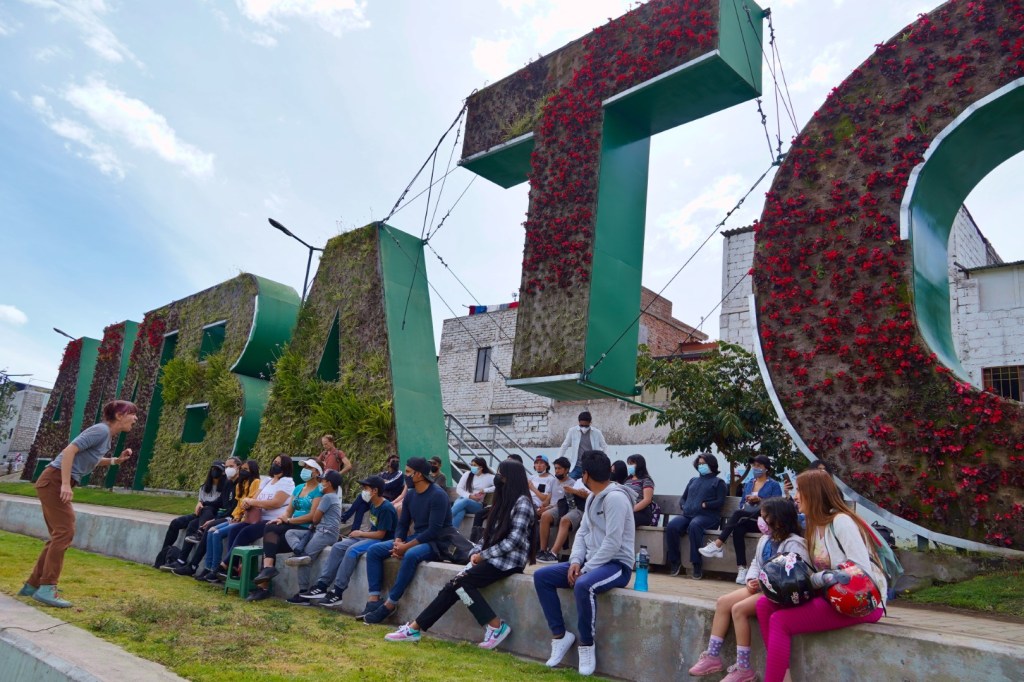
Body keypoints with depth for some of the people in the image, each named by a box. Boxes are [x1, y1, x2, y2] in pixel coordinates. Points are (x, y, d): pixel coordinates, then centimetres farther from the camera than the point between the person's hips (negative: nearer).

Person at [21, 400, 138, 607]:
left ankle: (33, 585, 19)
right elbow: (70, 450, -23)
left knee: (59, 535, 12)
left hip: (55, 483, 10)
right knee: (64, 532, -12)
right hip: (54, 481, -10)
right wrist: (66, 484, -26)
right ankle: (46, 588, -12)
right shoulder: (101, 430, -15)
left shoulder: (108, 435, 14)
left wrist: (116, 460, 13)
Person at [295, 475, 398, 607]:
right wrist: (362, 533, 3)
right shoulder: (373, 505, 11)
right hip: (370, 537, 10)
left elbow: (380, 534, -19)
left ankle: (337, 593, -26)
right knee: (338, 547, -5)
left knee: (352, 550, -30)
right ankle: (322, 586, -7)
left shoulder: (386, 508, -17)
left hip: (382, 541, -10)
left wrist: (360, 533, -8)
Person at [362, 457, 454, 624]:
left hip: (437, 542, -8)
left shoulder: (438, 495, -18)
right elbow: (403, 524, 11)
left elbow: (434, 531, -24)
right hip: (416, 539, 8)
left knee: (411, 555, -38)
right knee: (374, 550, -4)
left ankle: (389, 604, -25)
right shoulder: (410, 494, 6)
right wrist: (398, 542, -10)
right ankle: (374, 599, -11)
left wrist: (406, 546, -24)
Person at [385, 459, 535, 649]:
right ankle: (415, 628, -3)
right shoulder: (503, 500, 16)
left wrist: (484, 555, -12)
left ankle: (496, 626, -14)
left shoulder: (522, 502, -11)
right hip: (493, 557, 8)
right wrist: (477, 552, 0)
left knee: (461, 582, -21)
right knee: (453, 585, -7)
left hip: (510, 560, -8)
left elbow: (514, 541, -18)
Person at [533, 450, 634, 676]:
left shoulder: (615, 497, -19)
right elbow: (583, 532, 12)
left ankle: (586, 644, -17)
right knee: (541, 576, -1)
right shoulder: (593, 497, 13)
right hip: (592, 561, 10)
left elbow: (612, 543, -24)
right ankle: (560, 634, 3)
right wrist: (576, 561, -5)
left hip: (616, 564, -9)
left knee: (583, 585, -38)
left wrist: (586, 569, -20)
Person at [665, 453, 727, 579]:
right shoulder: (693, 480, 34)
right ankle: (675, 561, -18)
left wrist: (704, 505, -8)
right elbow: (683, 498, 30)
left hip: (707, 516, -4)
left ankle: (697, 565, -35)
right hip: (687, 515, 5)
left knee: (694, 525, -40)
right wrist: (683, 506, 8)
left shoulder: (718, 482, 17)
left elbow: (720, 502, 3)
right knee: (671, 526, -29)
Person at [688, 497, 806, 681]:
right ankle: (713, 657, -1)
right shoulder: (765, 539, 12)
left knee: (739, 609, -24)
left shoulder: (794, 544, -17)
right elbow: (756, 563, 18)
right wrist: (751, 580, -4)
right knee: (722, 602, -5)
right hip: (762, 587, 10)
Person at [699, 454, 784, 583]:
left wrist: (759, 500, -16)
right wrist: (746, 504, -1)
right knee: (738, 529, -33)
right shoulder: (748, 484, 21)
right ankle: (742, 569, -36)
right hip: (747, 520, 4)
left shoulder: (774, 485, 5)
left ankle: (718, 545, -37)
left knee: (738, 514, -33)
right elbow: (742, 504, 21)